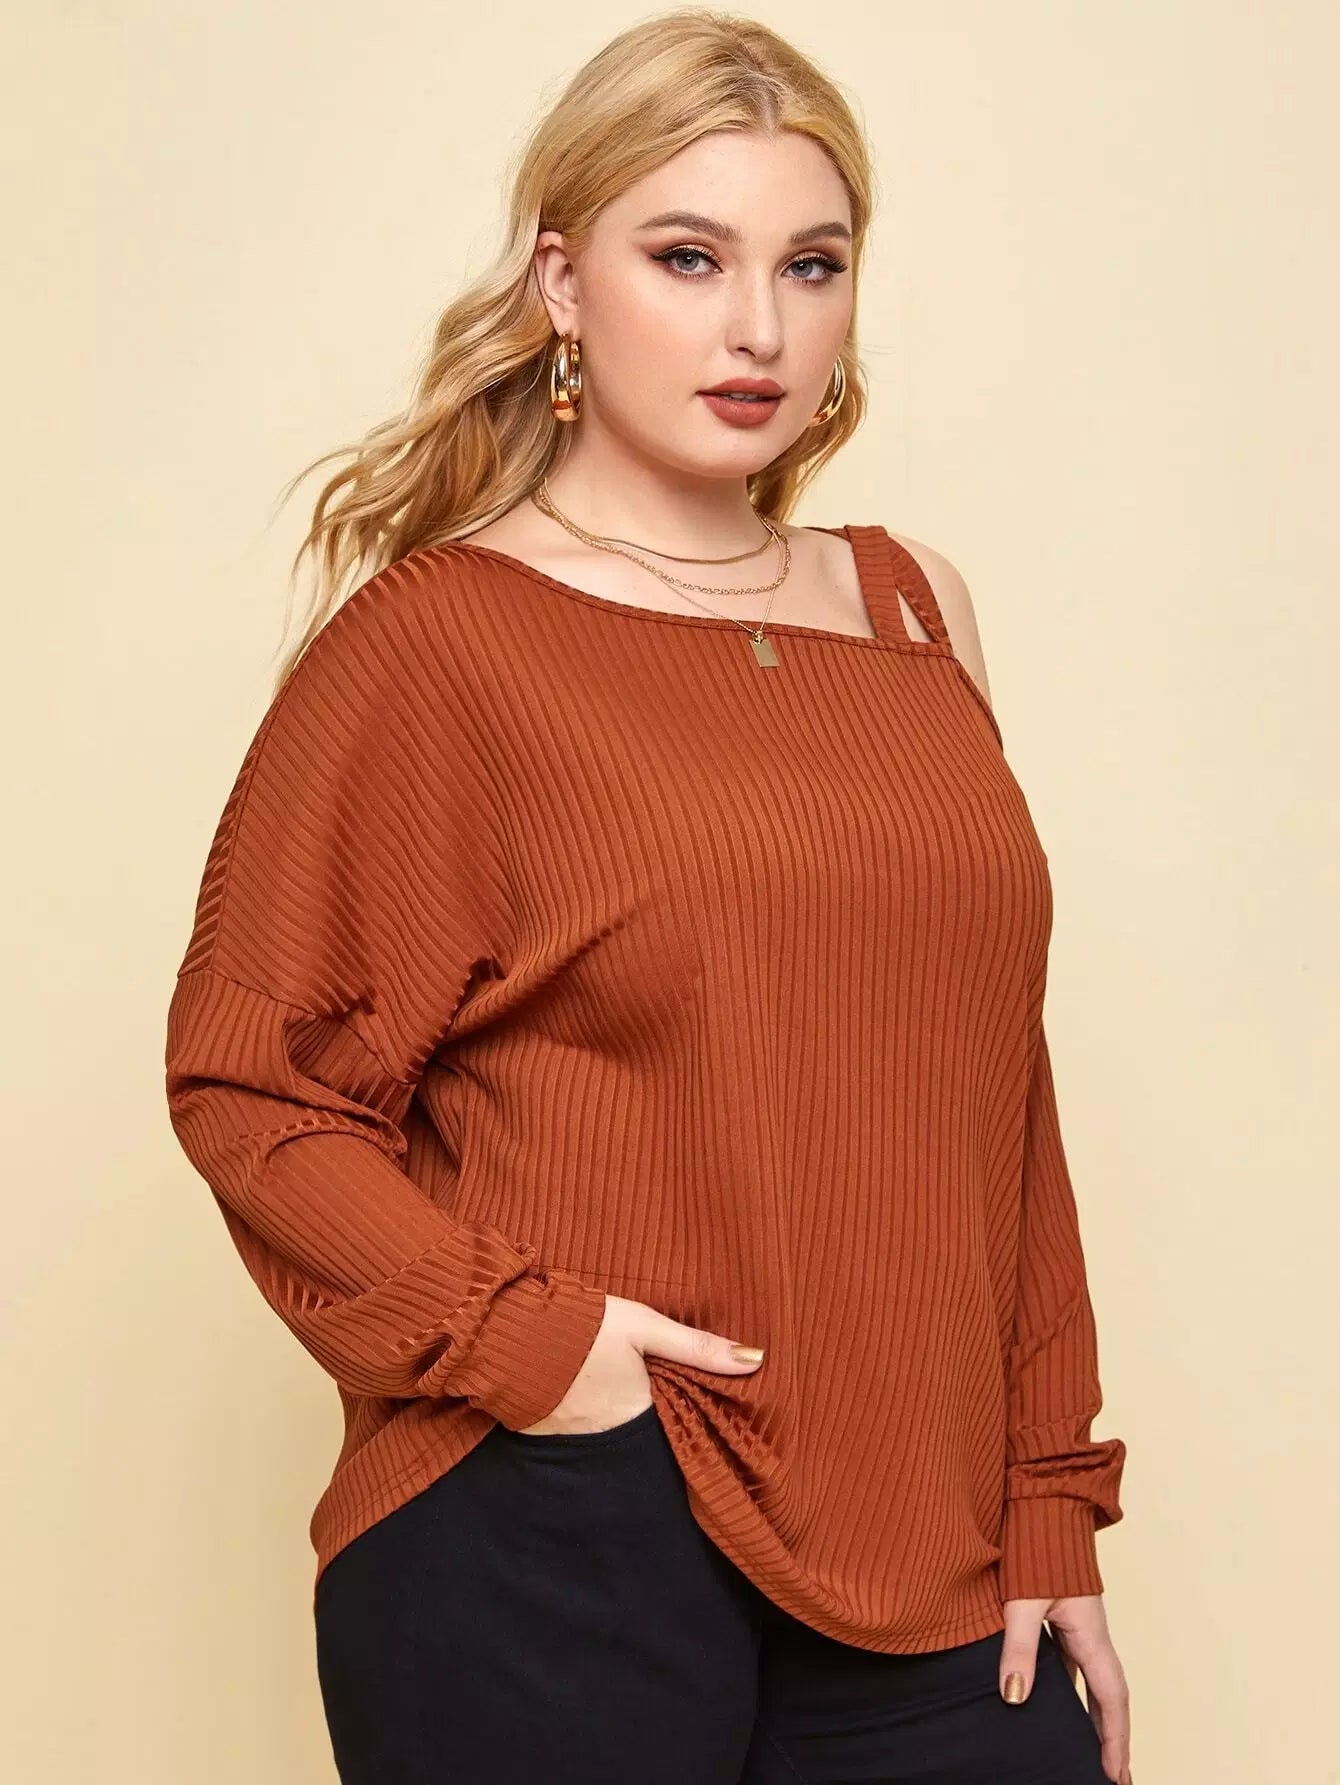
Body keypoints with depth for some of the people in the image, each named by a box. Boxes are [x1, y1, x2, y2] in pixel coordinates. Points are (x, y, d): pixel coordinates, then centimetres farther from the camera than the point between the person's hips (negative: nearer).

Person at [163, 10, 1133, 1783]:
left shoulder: (911, 610, 11)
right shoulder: (433, 639, -4)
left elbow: (998, 1095, 11)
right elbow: (246, 1077, -5)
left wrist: (1053, 1511, 8)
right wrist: (512, 1336, -16)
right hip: (551, 1554, -4)